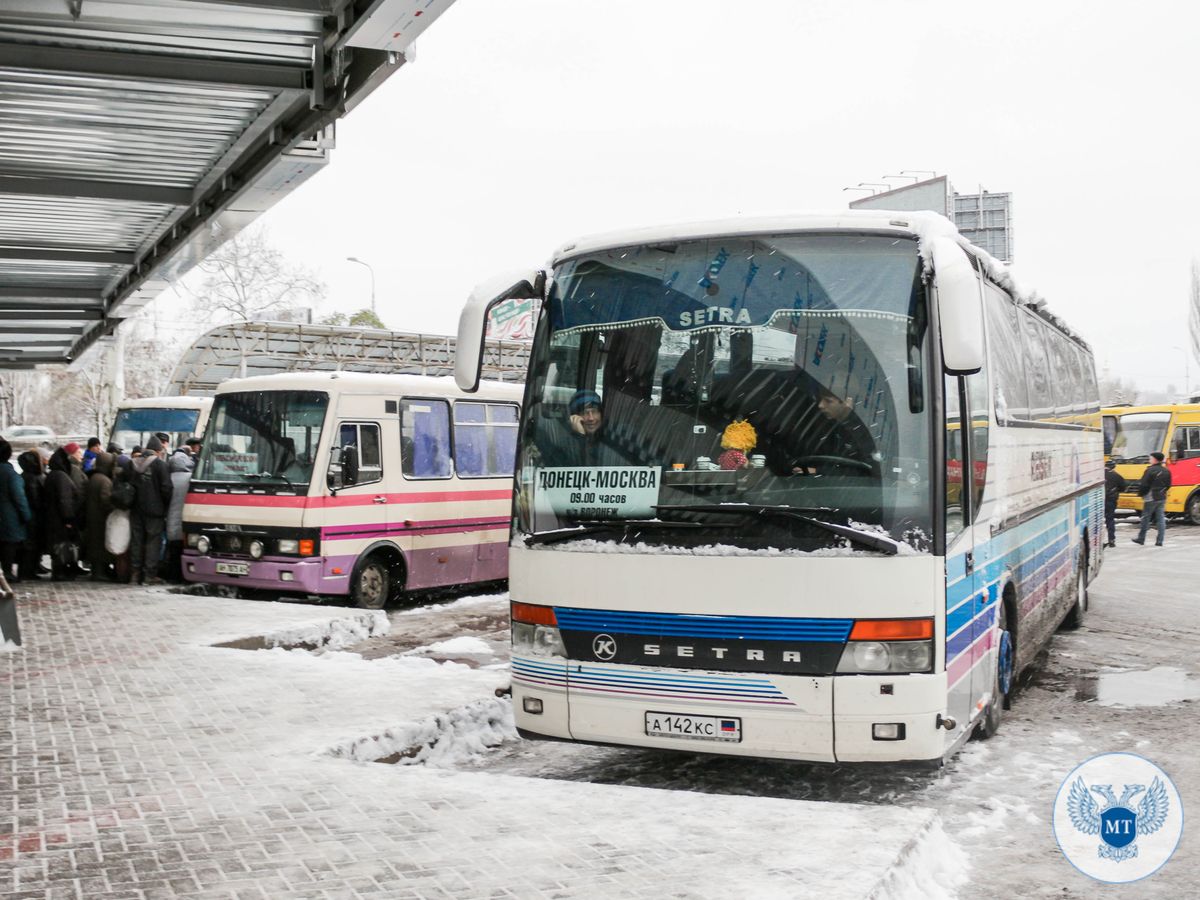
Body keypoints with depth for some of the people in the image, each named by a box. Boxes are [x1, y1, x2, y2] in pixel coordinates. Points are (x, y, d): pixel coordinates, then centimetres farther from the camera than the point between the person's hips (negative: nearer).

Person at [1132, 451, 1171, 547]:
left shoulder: (1150, 470, -15)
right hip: (1162, 498, 6)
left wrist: (1141, 493, 1)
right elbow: (1168, 485, 14)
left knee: (1145, 518, 4)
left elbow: (1143, 485, -15)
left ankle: (1141, 538, 12)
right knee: (1161, 519, 6)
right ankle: (1160, 541, 4)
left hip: (1151, 498, -6)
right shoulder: (1166, 471, 8)